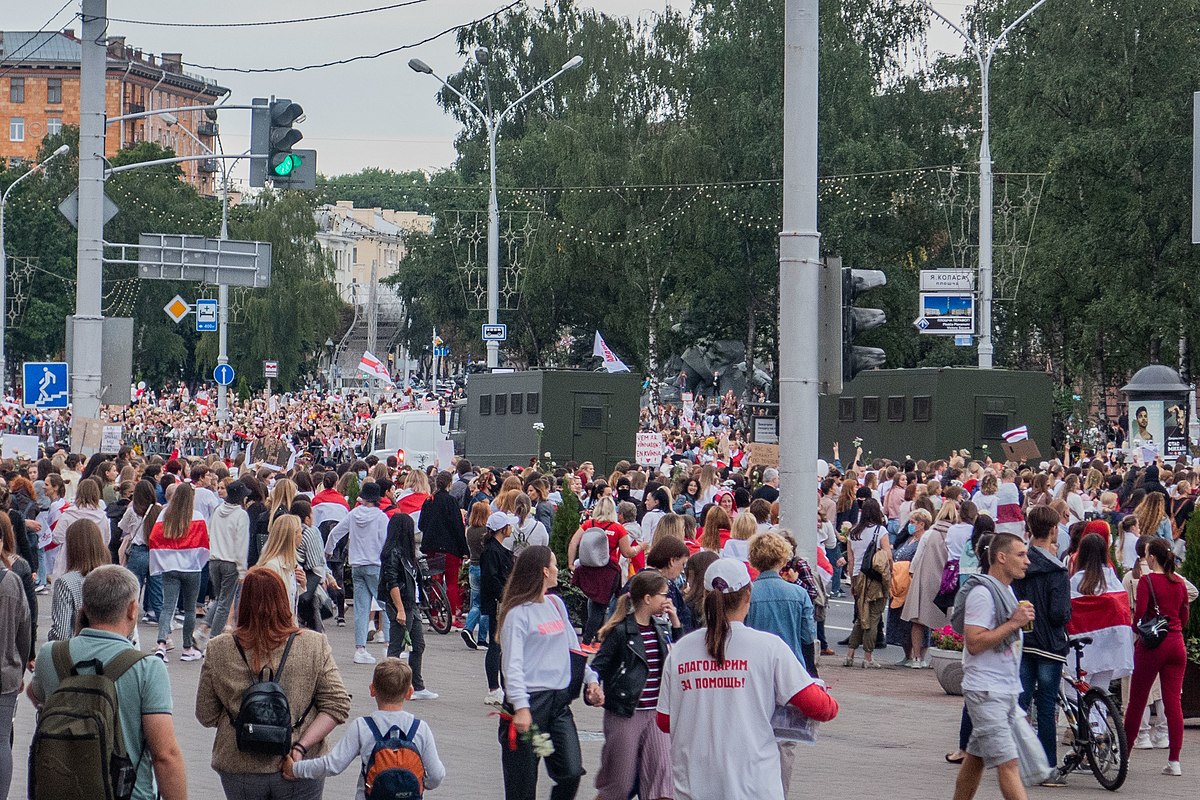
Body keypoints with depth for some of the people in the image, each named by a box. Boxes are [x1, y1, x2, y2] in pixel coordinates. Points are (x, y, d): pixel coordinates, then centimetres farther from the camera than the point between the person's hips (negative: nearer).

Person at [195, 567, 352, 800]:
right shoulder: (314, 646, -6)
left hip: (239, 772, 1)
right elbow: (336, 706, -10)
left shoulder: (218, 650, -5)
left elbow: (206, 716, 2)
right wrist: (302, 746, -12)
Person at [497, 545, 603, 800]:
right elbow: (512, 664, -16)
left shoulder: (556, 604, 14)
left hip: (560, 702, 6)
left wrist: (590, 679, 10)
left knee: (571, 772, -8)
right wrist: (521, 707, -26)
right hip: (530, 702, -6)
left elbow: (573, 647, 22)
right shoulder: (517, 613, -9)